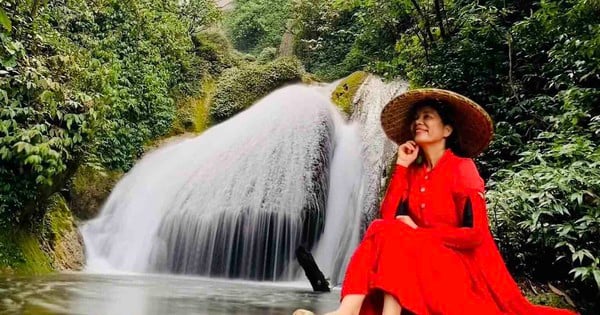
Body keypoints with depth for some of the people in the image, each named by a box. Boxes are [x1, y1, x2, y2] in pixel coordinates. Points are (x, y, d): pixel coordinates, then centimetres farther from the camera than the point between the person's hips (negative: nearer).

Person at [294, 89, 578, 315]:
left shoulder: (462, 168, -6)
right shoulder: (414, 171, 10)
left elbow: (474, 234, -14)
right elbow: (388, 216, -3)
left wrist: (418, 231, -13)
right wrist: (401, 166, -3)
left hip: (460, 262, -5)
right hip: (421, 259, 5)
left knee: (392, 237, -27)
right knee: (383, 229, -22)